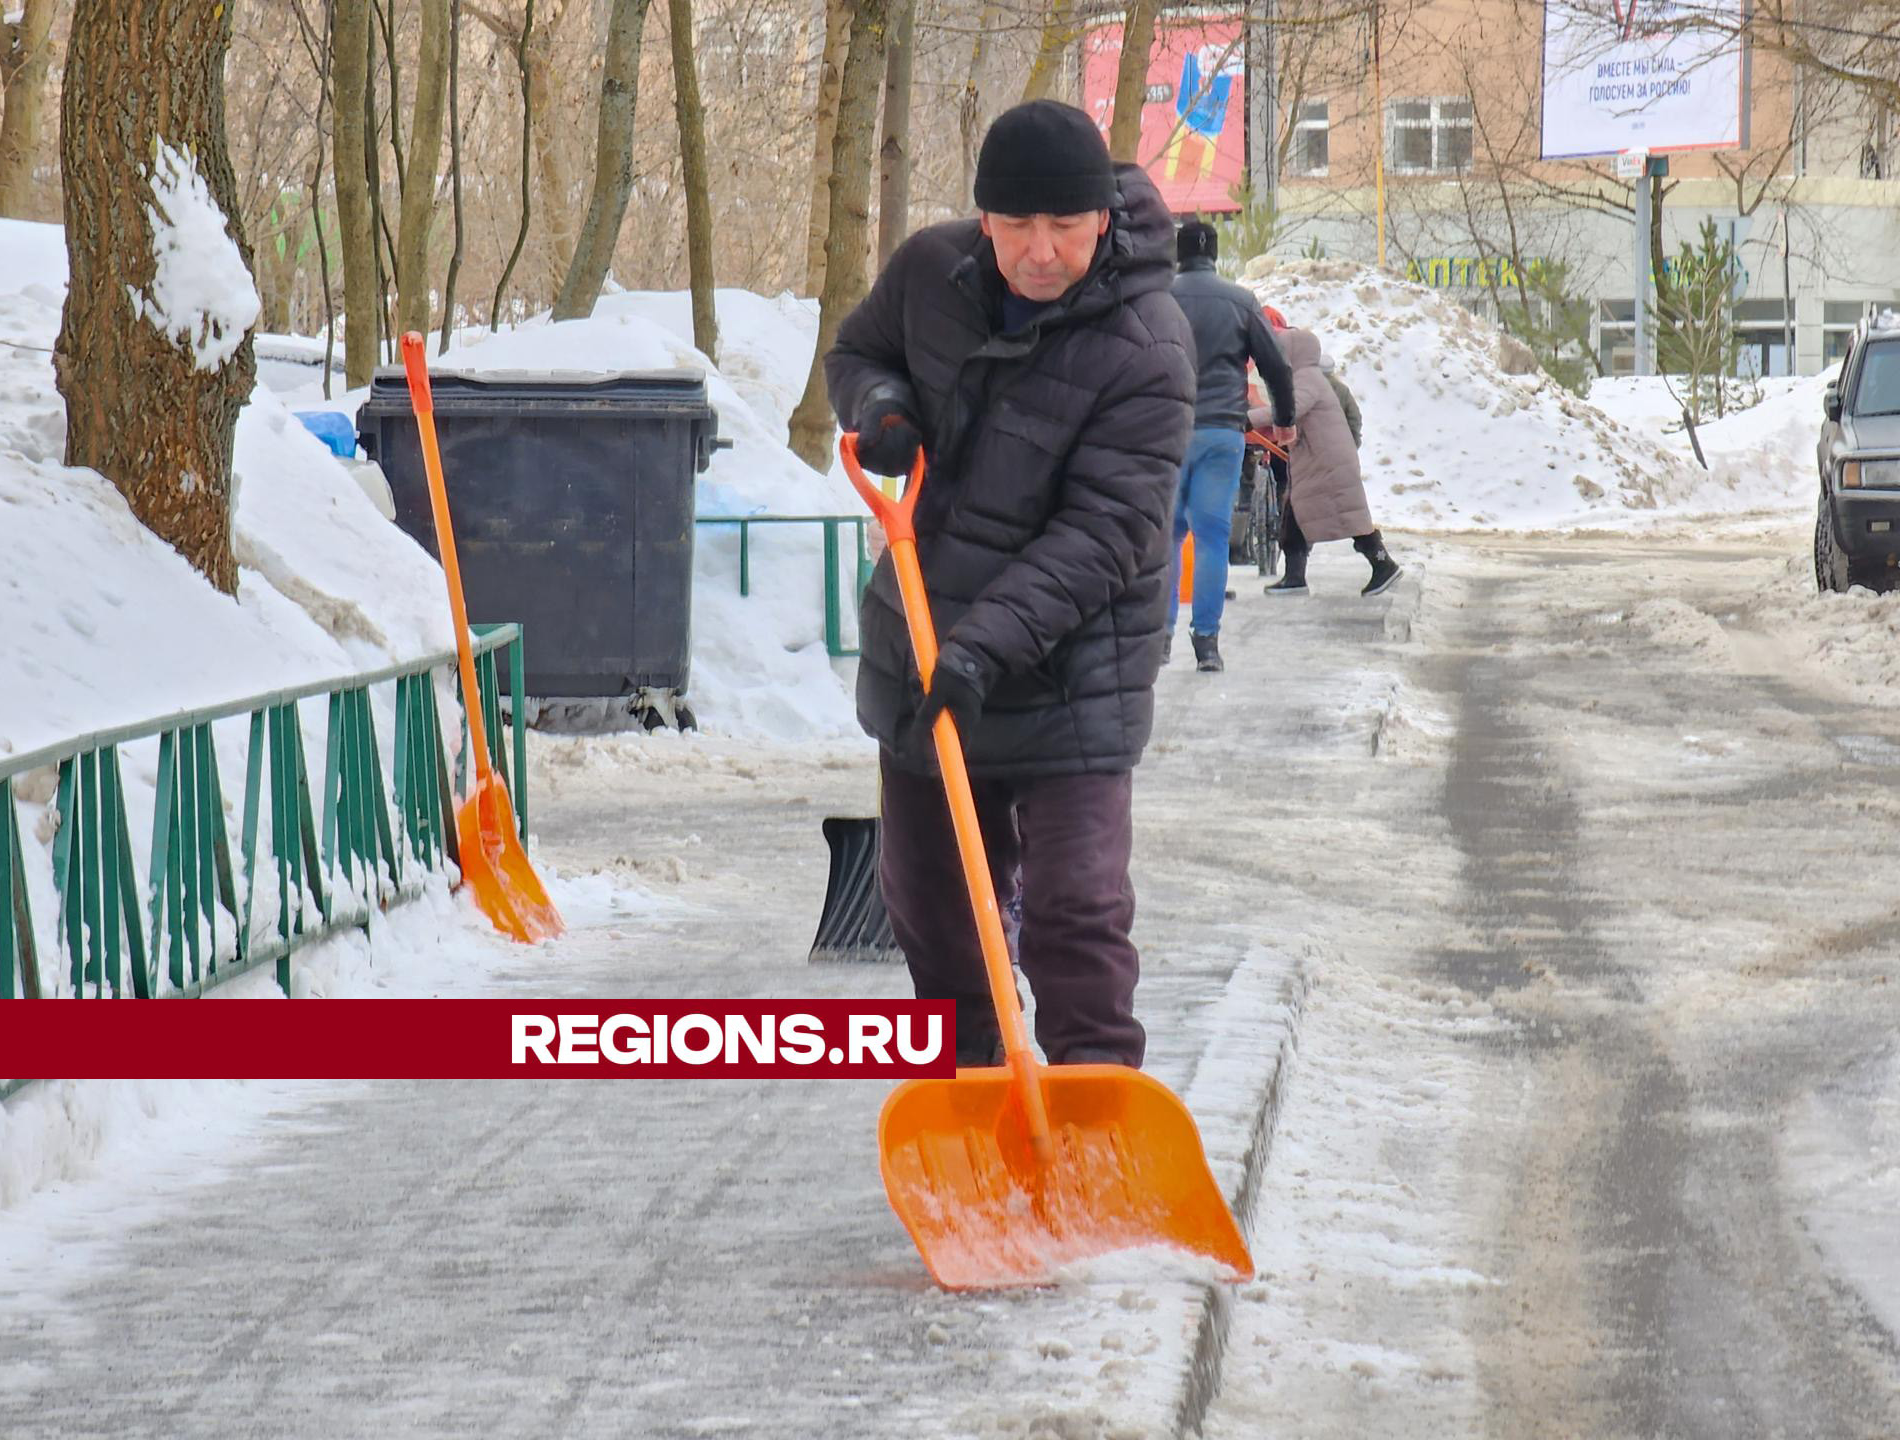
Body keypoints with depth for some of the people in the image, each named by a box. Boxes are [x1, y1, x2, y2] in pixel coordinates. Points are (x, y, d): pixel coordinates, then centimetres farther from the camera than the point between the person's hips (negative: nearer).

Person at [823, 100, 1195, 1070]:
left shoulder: (1146, 348, -20)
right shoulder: (931, 271, -4)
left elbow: (1102, 530, -25)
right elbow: (856, 352, 18)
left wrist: (990, 641, -35)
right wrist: (876, 402, -8)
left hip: (1068, 672, -6)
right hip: (921, 646, 6)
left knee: (1076, 907, -13)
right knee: (926, 894, 17)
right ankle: (960, 1070, 36)